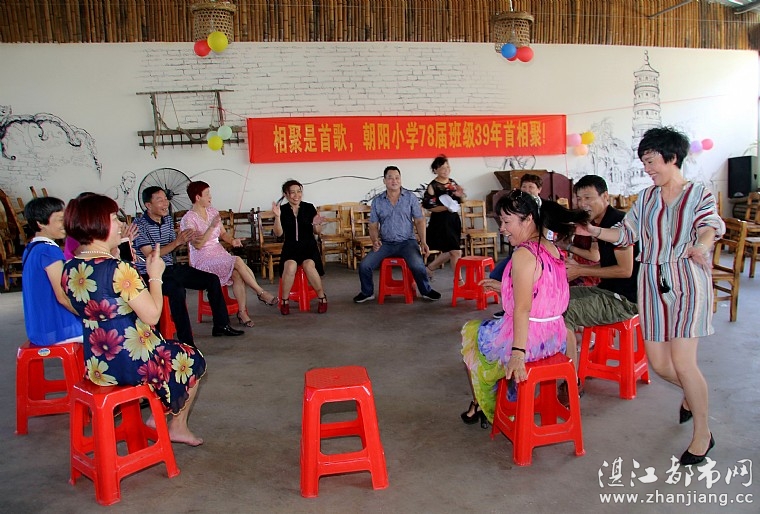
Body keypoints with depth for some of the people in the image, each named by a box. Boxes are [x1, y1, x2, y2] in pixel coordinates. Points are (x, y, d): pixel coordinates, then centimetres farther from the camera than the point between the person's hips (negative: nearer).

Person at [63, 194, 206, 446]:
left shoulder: (69, 269, -1)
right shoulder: (118, 270, -26)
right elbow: (152, 315, -24)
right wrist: (155, 275, -9)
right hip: (132, 362, -8)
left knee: (168, 349, 33)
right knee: (193, 360, 20)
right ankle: (178, 427, 32)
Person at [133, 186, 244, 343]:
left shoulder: (167, 219, 10)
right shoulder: (140, 225, -13)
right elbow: (150, 256, -20)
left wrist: (182, 240, -6)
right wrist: (177, 242, -25)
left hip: (170, 268, 8)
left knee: (212, 279, 0)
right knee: (177, 290, -38)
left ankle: (221, 325, 12)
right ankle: (186, 342, -31)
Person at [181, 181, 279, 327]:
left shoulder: (212, 212, 12)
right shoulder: (188, 219, -8)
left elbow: (223, 233, 18)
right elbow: (197, 245, -17)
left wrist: (232, 240, -4)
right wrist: (211, 227, -24)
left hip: (220, 253, 6)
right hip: (203, 259, -6)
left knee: (237, 275, -26)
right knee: (238, 261, -29)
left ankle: (242, 312, -24)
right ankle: (261, 293, -17)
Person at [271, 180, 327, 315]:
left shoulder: (309, 208, 2)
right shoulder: (282, 210, 3)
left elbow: (317, 232, 7)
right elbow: (278, 233, -4)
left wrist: (317, 225, -15)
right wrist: (277, 217, -17)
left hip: (309, 246, 0)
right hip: (291, 247, 0)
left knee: (309, 265, -32)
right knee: (290, 266, -32)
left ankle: (322, 297, -12)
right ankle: (284, 301, -13)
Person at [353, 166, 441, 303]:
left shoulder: (410, 197, 2)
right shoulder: (377, 201, 6)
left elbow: (419, 221, 2)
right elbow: (373, 225, 9)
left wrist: (423, 241, -11)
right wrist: (375, 240, -11)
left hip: (407, 242, -2)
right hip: (385, 243, 2)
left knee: (417, 265, -30)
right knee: (364, 265, -15)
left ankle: (426, 291, 0)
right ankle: (367, 293, 14)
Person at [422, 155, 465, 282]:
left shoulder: (452, 182, 8)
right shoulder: (433, 186, -11)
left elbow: (461, 201, 18)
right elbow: (429, 206, -13)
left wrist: (461, 195, -5)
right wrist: (446, 208, -24)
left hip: (454, 220, 7)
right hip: (440, 222, -7)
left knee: (449, 252, 15)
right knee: (456, 252, -6)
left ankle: (429, 268, 33)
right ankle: (458, 280, 9)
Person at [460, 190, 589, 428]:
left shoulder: (524, 254, -21)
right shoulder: (552, 249, 5)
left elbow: (523, 309, -27)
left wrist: (518, 354, -28)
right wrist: (503, 288, 18)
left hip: (527, 338, -8)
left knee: (470, 330, 21)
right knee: (484, 328, 32)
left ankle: (482, 406, 37)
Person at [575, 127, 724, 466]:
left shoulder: (699, 194, 0)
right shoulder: (646, 198, 13)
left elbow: (710, 225, -19)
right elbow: (626, 233, 11)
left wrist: (701, 245, -40)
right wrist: (595, 232, -6)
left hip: (688, 282, -4)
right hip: (652, 283, 5)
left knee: (682, 362, -12)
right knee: (658, 362, 5)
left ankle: (702, 433, 11)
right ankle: (692, 394, 41)